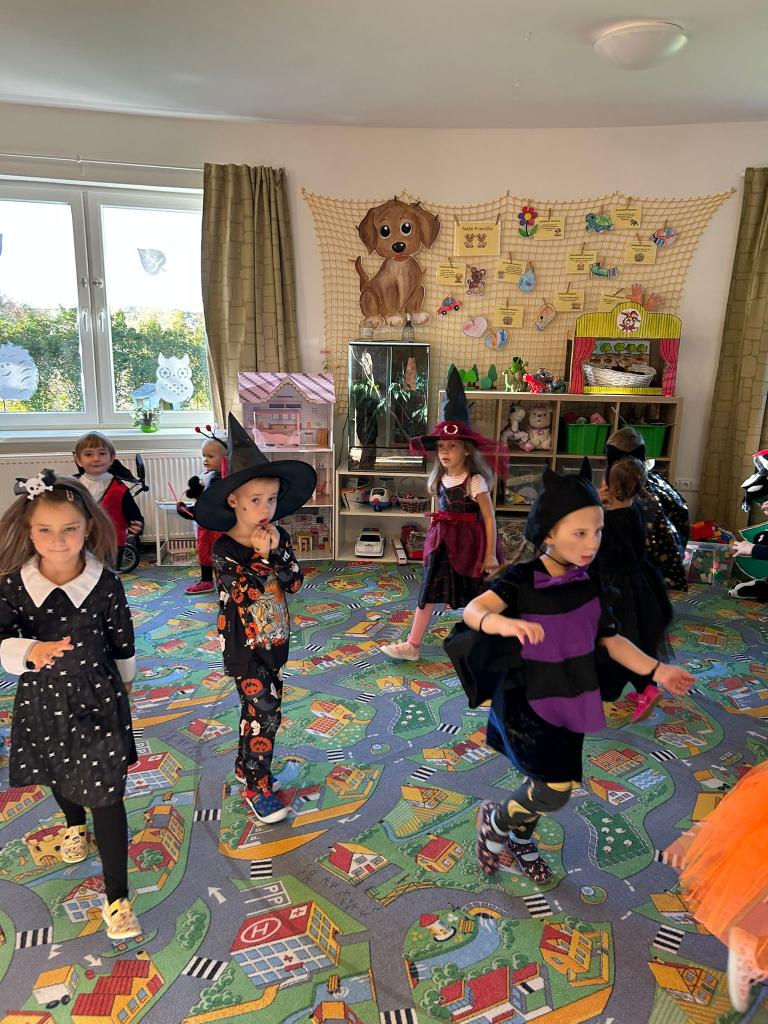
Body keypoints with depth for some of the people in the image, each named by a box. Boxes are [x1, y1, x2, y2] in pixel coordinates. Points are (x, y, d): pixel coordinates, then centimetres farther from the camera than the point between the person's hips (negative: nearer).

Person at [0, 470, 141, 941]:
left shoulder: (106, 584, -17)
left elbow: (123, 643, -3)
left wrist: (122, 686, 9)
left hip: (97, 700, -3)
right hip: (41, 702, 3)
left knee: (107, 793, -1)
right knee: (58, 776, 28)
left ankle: (117, 897, 15)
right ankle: (74, 825, 62)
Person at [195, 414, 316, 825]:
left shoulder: (278, 537, -2)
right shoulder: (224, 549, -17)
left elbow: (294, 582, -9)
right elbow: (246, 595, -22)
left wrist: (277, 550, -22)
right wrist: (261, 557, -27)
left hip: (275, 641, 6)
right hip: (244, 647, -6)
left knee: (257, 708, 20)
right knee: (265, 713, -4)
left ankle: (245, 765, 39)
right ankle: (257, 788, 12)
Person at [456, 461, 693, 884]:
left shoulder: (589, 585, -2)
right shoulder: (520, 580, -20)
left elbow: (611, 639, 7)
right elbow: (472, 611, -33)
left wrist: (655, 670, -2)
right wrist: (502, 622, -54)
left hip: (569, 701, 6)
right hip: (526, 702, -6)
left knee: (546, 783, 20)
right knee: (555, 789, -11)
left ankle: (521, 839, 51)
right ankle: (496, 821, 21)